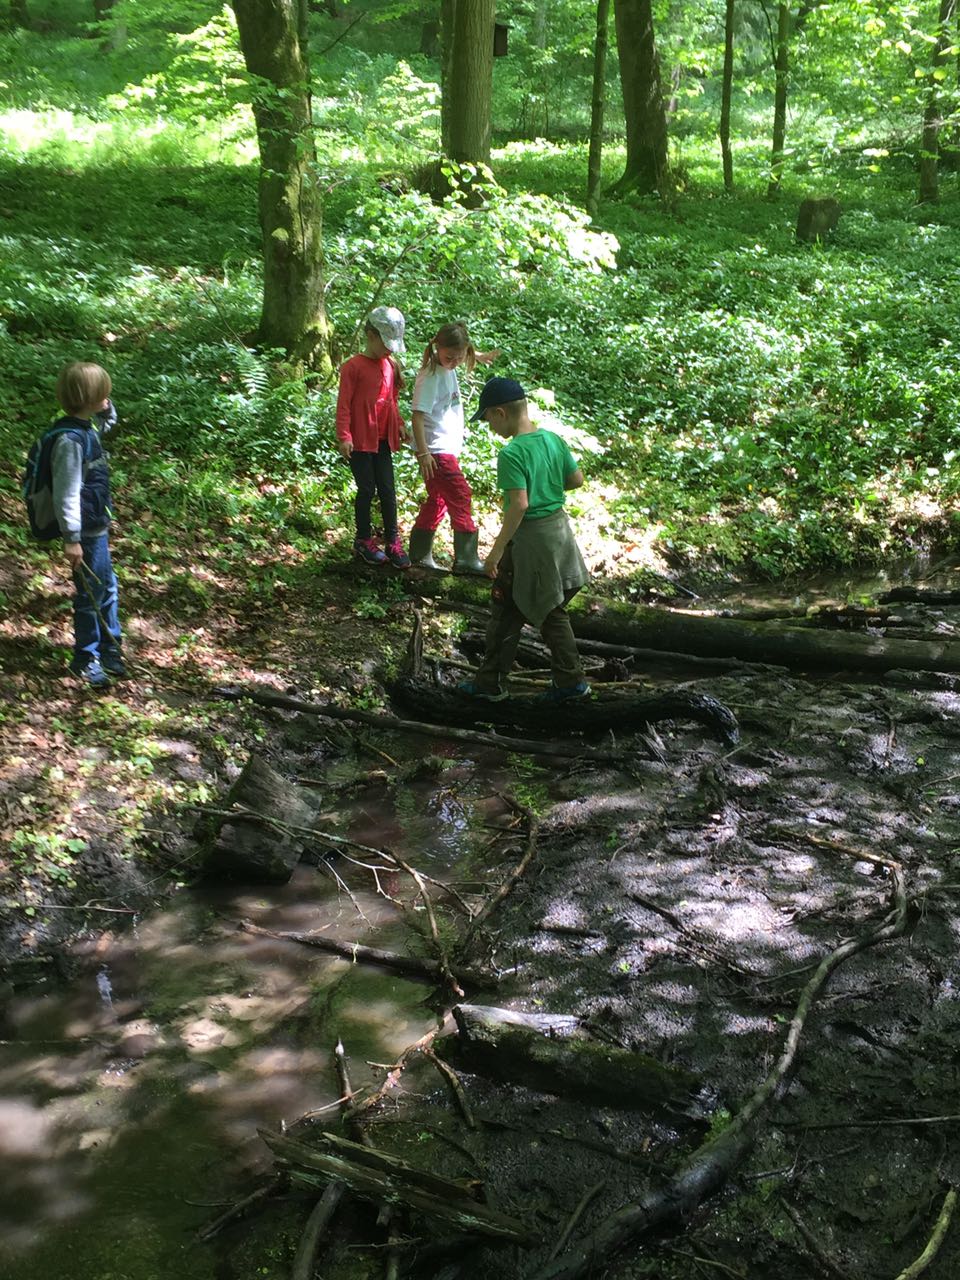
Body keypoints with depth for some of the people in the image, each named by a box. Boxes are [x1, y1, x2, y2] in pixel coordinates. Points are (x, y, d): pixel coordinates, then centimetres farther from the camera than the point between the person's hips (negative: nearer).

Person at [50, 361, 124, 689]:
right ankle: (86, 659, 20)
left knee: (107, 588, 19)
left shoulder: (87, 427, 3)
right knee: (90, 595, 4)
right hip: (85, 532, -9)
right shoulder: (70, 440, -24)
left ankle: (110, 649, 34)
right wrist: (71, 539, -24)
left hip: (97, 527, 9)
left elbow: (109, 420, 28)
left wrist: (104, 404, 7)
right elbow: (66, 493, -25)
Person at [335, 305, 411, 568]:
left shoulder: (390, 365, 8)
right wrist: (344, 436, -18)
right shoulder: (353, 367, -12)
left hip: (383, 439, 6)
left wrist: (399, 425, 13)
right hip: (360, 440, -6)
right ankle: (363, 541, 16)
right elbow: (344, 405, -13)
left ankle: (393, 541, 12)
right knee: (366, 490, 2)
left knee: (387, 490, 6)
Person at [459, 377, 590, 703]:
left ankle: (491, 682, 16)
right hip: (559, 529, 7)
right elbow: (577, 479, 9)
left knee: (507, 613, 6)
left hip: (529, 539, -7)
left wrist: (497, 550, -22)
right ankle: (571, 680, 20)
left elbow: (519, 504, -27)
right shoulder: (552, 439, 2)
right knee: (552, 611, 18)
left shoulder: (512, 454, -20)